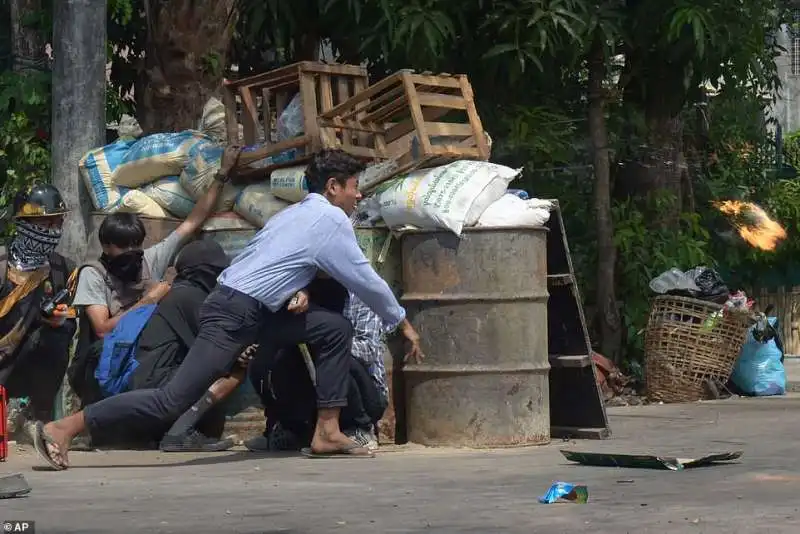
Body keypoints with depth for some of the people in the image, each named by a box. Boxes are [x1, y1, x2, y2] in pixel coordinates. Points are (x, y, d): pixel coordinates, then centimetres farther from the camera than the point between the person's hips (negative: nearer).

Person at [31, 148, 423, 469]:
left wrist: (296, 291, 6)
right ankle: (64, 428, -14)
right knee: (172, 400, -14)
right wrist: (402, 323, 10)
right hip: (233, 315, -10)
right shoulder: (332, 219, -6)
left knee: (335, 329, 13)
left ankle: (327, 432, 10)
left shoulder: (295, 213, 19)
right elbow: (364, 279, -3)